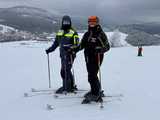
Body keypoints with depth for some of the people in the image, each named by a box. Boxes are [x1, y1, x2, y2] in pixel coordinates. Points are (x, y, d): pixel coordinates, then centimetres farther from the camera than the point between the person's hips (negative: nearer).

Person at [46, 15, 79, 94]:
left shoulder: (73, 33, -3)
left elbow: (76, 45, -10)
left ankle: (66, 88, 0)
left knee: (66, 70, -9)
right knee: (63, 71, 7)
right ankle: (71, 86, 17)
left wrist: (69, 48, -27)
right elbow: (56, 43, 23)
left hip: (70, 54, -6)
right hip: (63, 55, 6)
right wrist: (50, 49, 15)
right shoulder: (60, 32, 15)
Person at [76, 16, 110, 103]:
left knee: (92, 77, -12)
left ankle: (95, 94, -3)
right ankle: (97, 91, 30)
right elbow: (81, 45, 19)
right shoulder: (87, 34, 14)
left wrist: (99, 50, -28)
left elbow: (107, 47, -9)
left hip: (96, 58, -7)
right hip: (88, 58, 7)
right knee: (92, 76, 15)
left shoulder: (101, 34, -6)